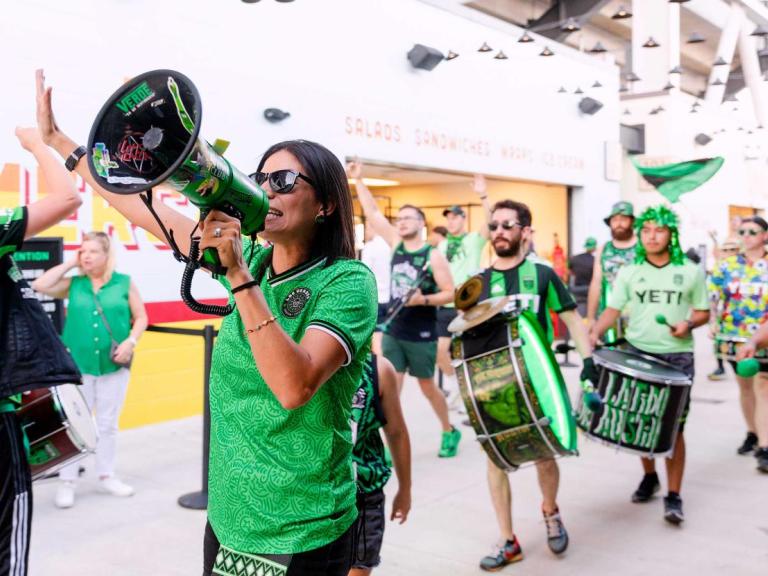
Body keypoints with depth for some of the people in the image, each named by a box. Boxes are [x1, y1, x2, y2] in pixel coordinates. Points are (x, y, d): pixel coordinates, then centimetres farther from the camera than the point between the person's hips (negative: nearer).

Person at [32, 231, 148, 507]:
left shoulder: (125, 283, 1)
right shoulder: (73, 284, 4)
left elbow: (141, 317, 3)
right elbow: (39, 286, -7)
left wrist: (130, 341, -14)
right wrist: (70, 264, -3)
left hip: (114, 365, 0)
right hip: (78, 365, 0)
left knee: (108, 424, 11)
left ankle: (106, 476, 24)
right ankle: (67, 482, 12)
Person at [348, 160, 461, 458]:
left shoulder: (434, 256, -10)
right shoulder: (396, 244, 3)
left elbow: (450, 293, -10)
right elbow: (372, 213, 2)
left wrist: (424, 300, -26)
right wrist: (358, 180, -3)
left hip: (422, 335, -4)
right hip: (392, 331, 4)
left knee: (428, 387, 10)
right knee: (391, 389, 0)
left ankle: (450, 432, 34)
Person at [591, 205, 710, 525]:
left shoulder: (691, 272, 1)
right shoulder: (628, 272, 4)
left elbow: (703, 312, 8)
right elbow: (613, 309, 2)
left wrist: (688, 323, -14)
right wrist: (595, 332, -16)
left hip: (677, 357, -2)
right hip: (637, 353, 2)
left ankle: (674, 496, 6)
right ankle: (649, 477, 32)